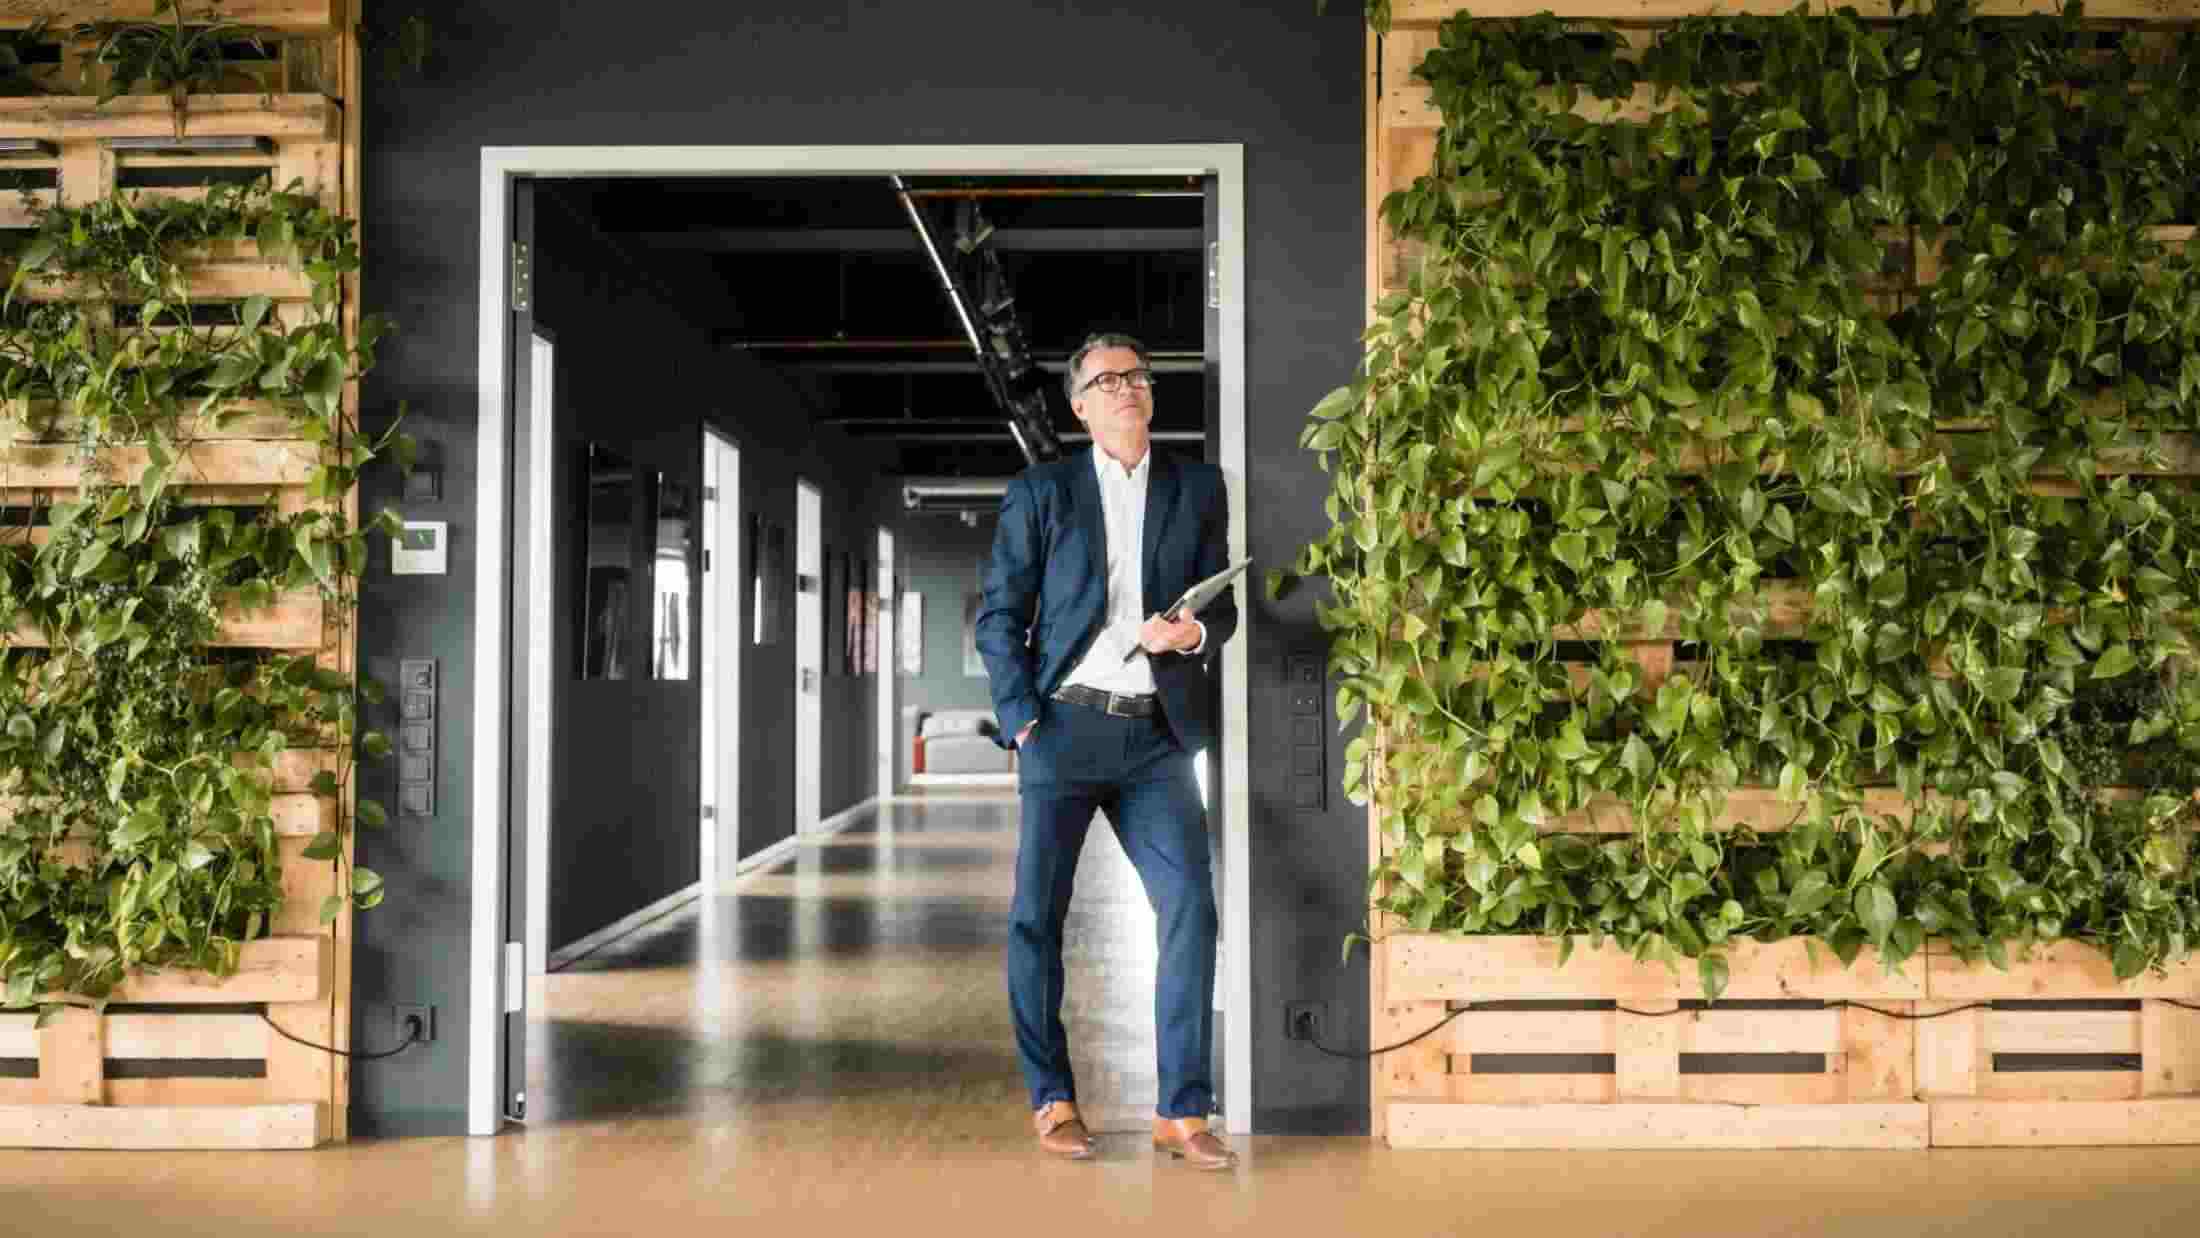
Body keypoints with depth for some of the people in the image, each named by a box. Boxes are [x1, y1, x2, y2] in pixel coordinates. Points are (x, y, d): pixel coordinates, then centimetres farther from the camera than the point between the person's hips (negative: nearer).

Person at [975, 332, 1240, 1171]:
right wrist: (1022, 717, -8)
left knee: (1190, 908, -7)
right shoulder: (1040, 493, 5)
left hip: (1155, 736, 2)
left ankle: (1181, 1111, 2)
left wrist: (1195, 632, -10)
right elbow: (998, 616, 3)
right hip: (1064, 725, -1)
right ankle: (1053, 1101, 15)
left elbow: (1224, 608, 13)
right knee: (1037, 916, 1)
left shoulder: (1198, 490, 11)